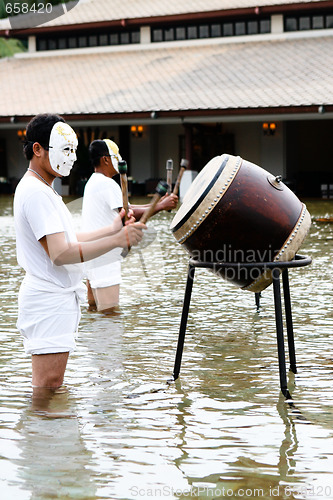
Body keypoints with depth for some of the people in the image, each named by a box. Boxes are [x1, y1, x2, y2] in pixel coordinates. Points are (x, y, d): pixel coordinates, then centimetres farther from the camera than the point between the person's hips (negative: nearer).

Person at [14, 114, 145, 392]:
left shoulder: (41, 189, 16)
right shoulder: (36, 193, -18)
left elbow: (66, 240, 18)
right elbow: (60, 254, -25)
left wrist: (112, 229, 10)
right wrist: (117, 240, -27)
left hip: (59, 299, 11)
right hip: (49, 302, -11)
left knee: (50, 387, 14)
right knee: (48, 389, -8)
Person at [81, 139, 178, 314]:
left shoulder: (93, 182, 17)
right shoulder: (107, 184, -15)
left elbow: (123, 208, 17)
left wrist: (156, 204, 11)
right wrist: (160, 207, -16)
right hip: (104, 258, -10)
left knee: (94, 308, 15)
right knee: (111, 312, -9)